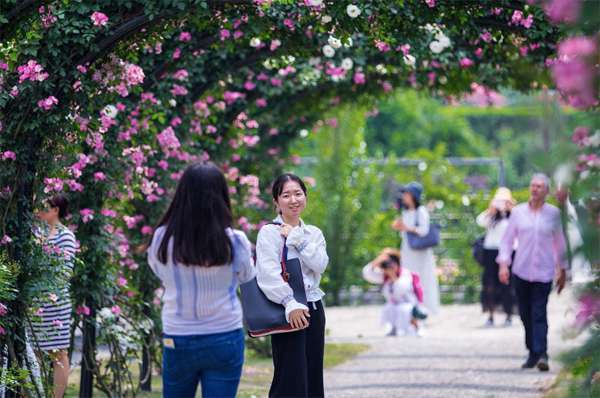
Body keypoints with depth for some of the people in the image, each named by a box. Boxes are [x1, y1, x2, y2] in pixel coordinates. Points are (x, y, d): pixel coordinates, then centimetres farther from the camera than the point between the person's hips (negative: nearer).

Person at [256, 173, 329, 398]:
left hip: (313, 309, 6)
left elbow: (320, 265, -4)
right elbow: (269, 273, -17)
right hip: (288, 312, -6)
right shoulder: (269, 232, -5)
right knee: (291, 379, -9)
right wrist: (290, 303, -26)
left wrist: (297, 239, -9)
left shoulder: (314, 233, 13)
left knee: (313, 377, 8)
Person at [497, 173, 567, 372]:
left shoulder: (553, 213, 3)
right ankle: (533, 353, 18)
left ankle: (541, 354, -18)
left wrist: (563, 271, 14)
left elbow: (559, 242, 11)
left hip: (543, 271, -2)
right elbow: (507, 239, 7)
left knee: (539, 314, -12)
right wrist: (503, 264, -3)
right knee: (525, 314, 6)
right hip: (521, 270, 2)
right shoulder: (518, 212, 4)